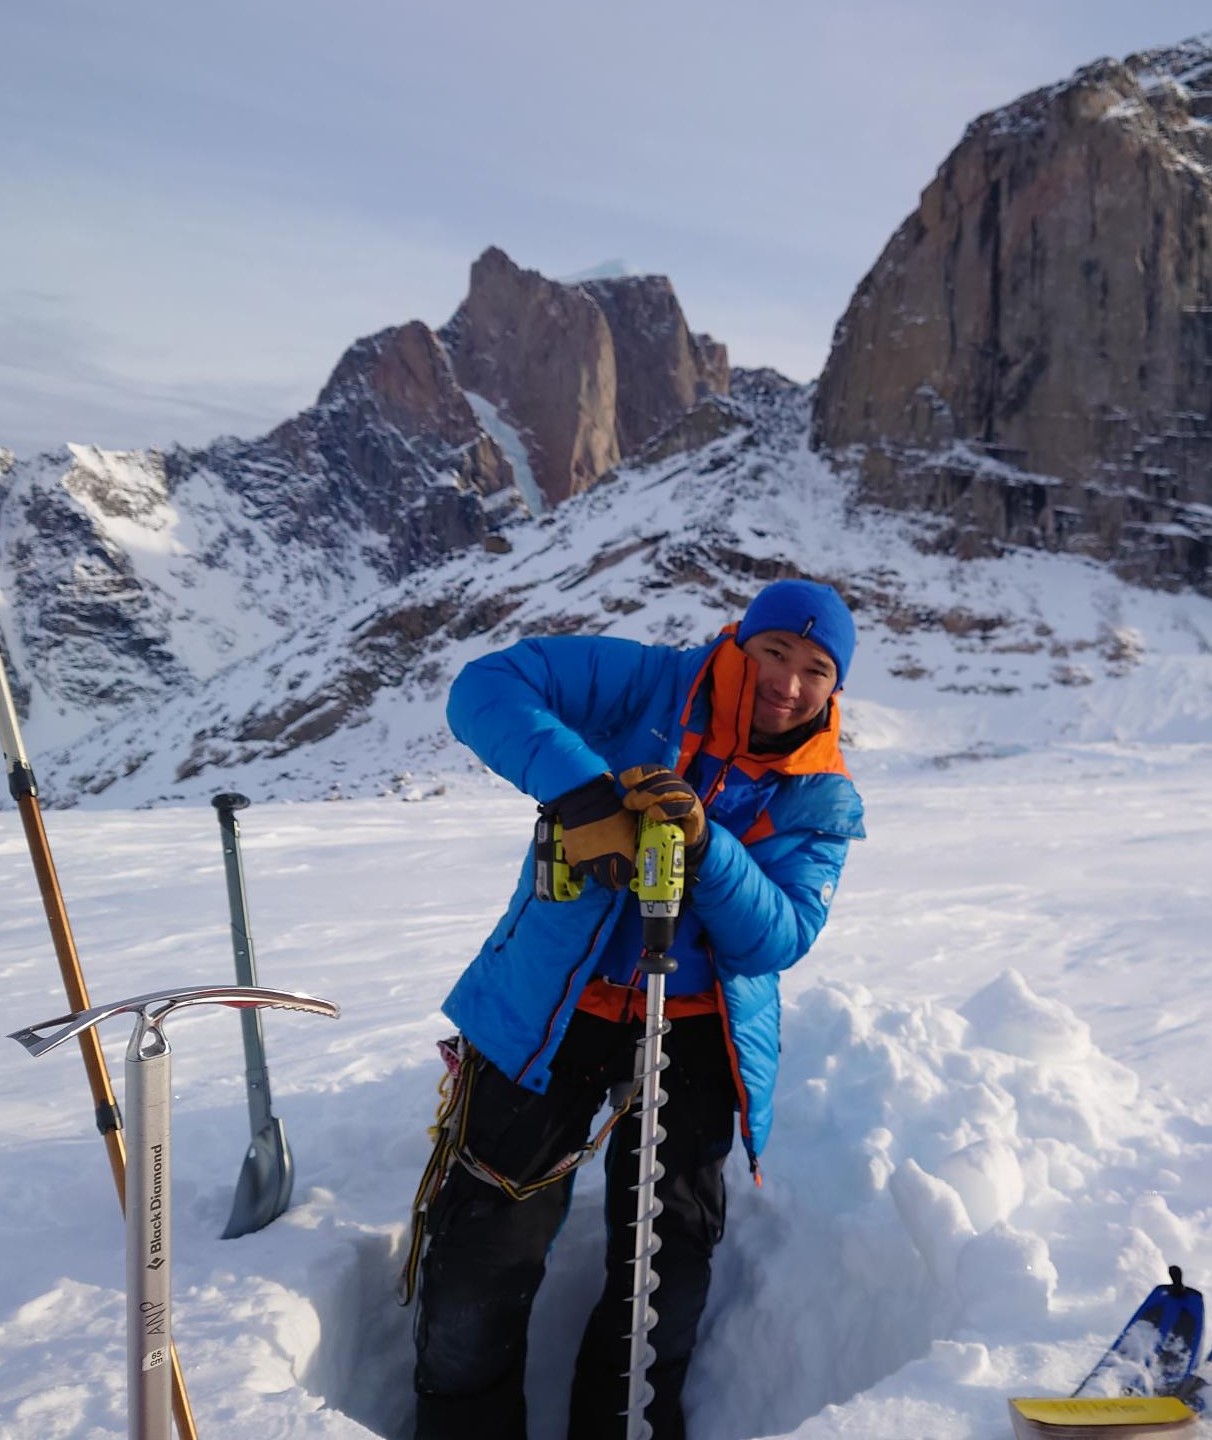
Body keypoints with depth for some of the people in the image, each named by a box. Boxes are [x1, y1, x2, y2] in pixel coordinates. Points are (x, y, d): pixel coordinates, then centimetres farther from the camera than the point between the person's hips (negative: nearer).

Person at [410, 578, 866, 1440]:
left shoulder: (821, 804, 1)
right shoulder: (652, 684, -8)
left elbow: (777, 939, -11)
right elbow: (487, 689, -18)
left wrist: (704, 846, -28)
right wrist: (584, 791, -32)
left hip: (695, 1033, 3)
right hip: (551, 1012, -2)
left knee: (668, 1265, 12)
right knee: (488, 1256, 3)